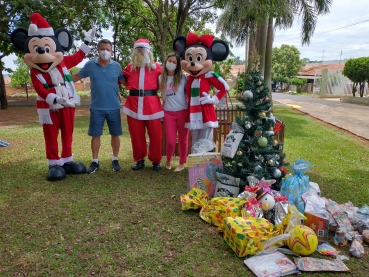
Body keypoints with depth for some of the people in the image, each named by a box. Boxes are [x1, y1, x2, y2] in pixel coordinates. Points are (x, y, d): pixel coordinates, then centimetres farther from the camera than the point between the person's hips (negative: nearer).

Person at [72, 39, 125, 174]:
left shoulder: (116, 66, 1)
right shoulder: (90, 65, 0)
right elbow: (77, 76, 9)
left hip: (114, 107, 0)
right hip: (96, 108, 0)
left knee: (115, 134, 8)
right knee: (95, 135, 6)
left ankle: (115, 160, 23)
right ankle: (95, 162, 19)